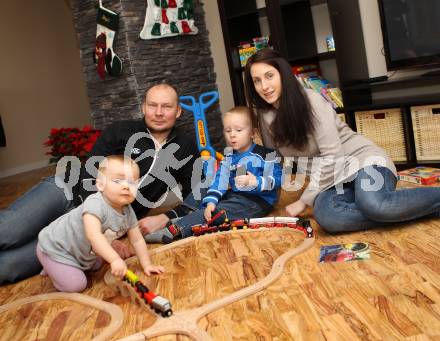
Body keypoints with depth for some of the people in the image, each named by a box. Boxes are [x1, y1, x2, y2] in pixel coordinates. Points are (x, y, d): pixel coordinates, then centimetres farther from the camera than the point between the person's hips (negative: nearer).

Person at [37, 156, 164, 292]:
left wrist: (147, 265, -4)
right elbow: (93, 235, -49)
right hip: (54, 248, -8)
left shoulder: (128, 213, -11)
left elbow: (137, 240, -1)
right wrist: (115, 259, -56)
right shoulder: (95, 204, -36)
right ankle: (51, 267, 11)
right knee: (75, 285, -13)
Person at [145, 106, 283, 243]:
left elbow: (277, 179, -13)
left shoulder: (266, 155, -8)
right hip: (234, 196, 8)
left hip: (258, 200, -8)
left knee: (219, 210, -28)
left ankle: (176, 230, -34)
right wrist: (210, 202, -17)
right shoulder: (229, 158, 9)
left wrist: (255, 181, -28)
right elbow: (219, 181, -1)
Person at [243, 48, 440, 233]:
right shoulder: (264, 116, 4)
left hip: (361, 159, -4)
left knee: (372, 204, -39)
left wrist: (304, 201, -17)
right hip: (331, 179, 4)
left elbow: (332, 157, -17)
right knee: (326, 216, -34)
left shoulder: (311, 101, -13)